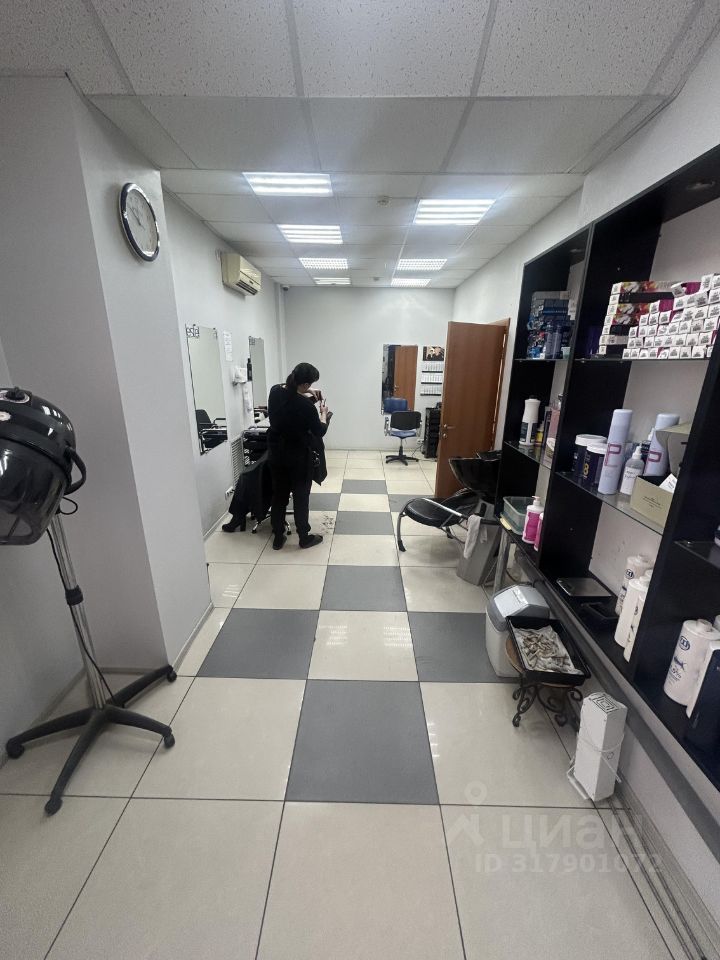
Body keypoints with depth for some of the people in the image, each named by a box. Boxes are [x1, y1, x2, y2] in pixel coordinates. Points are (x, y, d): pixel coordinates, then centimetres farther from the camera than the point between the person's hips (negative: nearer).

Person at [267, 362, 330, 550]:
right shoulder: (306, 406, -23)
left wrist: (306, 395, 8)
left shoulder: (275, 391, -6)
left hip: (276, 452, 6)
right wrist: (323, 413, 7)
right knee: (301, 496, 8)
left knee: (279, 495, 15)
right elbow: (320, 431, -9)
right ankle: (304, 538, 21)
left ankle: (278, 538, 24)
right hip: (298, 456, -6)